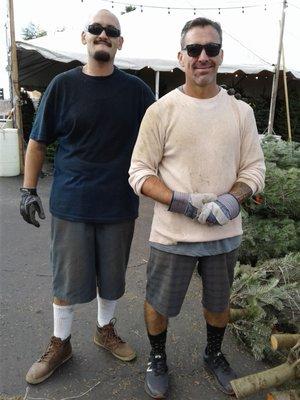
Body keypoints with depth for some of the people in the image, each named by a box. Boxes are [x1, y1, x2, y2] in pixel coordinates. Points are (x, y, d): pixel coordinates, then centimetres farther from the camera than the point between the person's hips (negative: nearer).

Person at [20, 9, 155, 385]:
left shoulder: (136, 90, 1)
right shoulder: (63, 85, -2)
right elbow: (38, 142, 3)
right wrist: (28, 190, -1)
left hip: (119, 204, 2)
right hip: (71, 203, -1)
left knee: (111, 274, 16)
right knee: (67, 278, 10)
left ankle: (105, 330, 40)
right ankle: (59, 343, 33)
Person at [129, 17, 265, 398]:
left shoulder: (240, 111, 1)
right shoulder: (160, 111, -8)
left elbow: (253, 168, 4)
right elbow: (140, 171, -8)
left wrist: (232, 200, -17)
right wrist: (179, 202, -22)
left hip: (225, 233, 3)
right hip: (172, 233, -2)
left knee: (218, 303, 21)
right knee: (158, 303, 13)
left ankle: (214, 355, 50)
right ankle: (157, 359, 42)